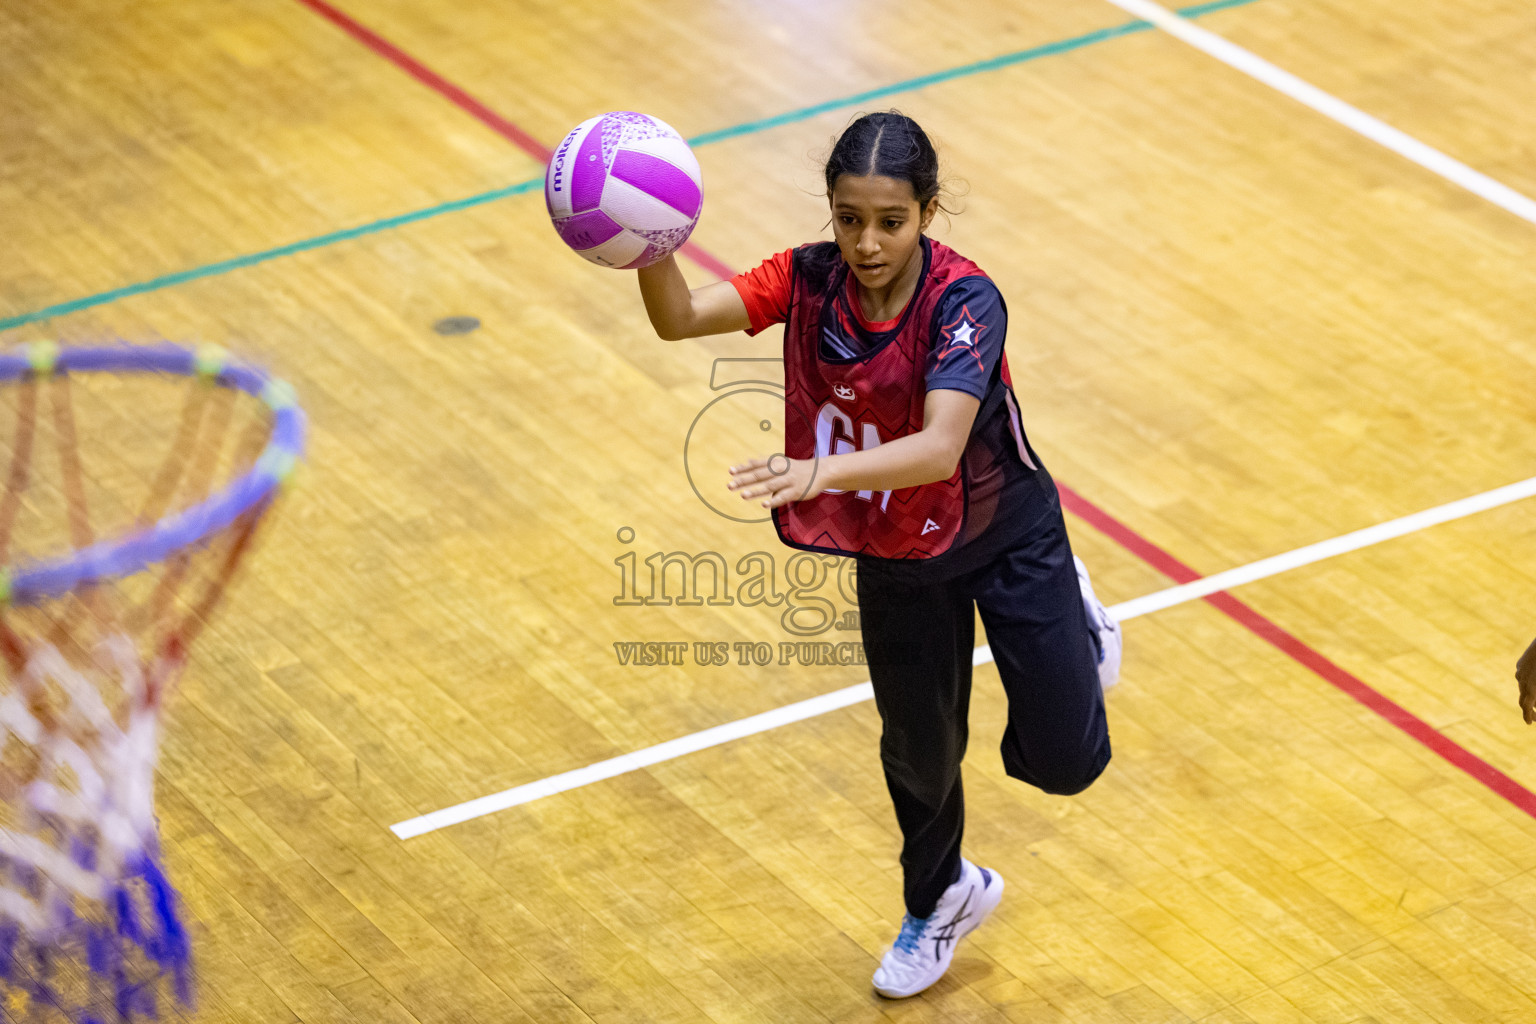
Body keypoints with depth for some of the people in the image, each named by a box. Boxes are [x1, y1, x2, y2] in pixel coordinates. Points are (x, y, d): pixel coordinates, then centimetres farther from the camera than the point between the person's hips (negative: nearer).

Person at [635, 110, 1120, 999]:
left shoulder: (965, 302, -32)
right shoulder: (810, 279, -18)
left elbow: (941, 448, -45)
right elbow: (681, 318, -27)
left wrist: (823, 472, -60)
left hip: (1006, 534, -3)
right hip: (894, 553, 4)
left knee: (1063, 761, 3)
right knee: (919, 749, 18)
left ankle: (1074, 623, 36)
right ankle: (942, 900, 49)